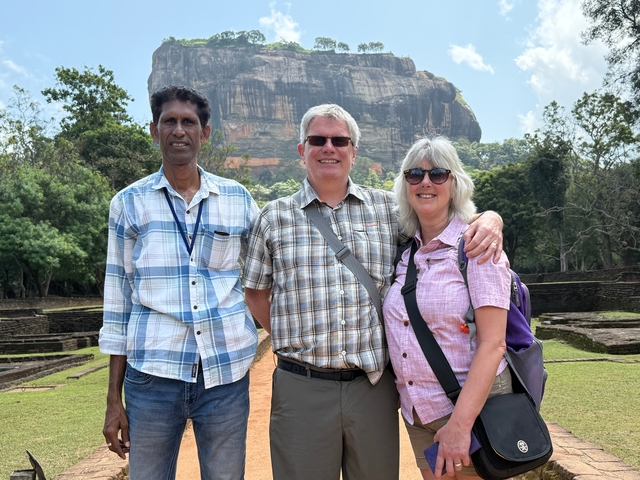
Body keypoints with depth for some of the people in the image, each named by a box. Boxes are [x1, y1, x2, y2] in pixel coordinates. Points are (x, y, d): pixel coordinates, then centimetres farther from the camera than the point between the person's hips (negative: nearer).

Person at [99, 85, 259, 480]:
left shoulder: (239, 200, 5)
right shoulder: (129, 203, 3)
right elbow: (118, 302, 5)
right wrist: (114, 399, 5)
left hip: (227, 373, 1)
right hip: (152, 375, 0)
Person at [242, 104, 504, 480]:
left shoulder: (389, 208, 6)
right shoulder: (276, 217, 5)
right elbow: (256, 291, 12)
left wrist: (490, 219, -8)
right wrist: (293, 339, 4)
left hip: (374, 385, 1)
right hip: (302, 388, 0)